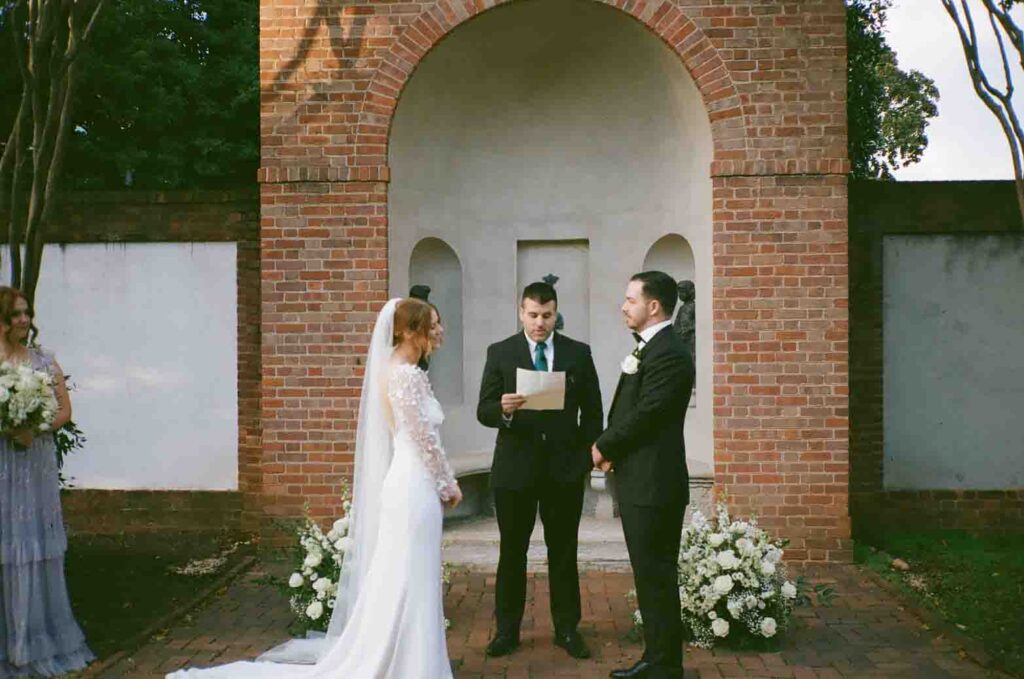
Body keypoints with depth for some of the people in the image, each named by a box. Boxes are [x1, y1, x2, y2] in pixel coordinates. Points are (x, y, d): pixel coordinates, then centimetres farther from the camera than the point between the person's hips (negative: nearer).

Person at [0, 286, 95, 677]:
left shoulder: (45, 361, 9)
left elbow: (64, 410, 6)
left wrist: (34, 429, -11)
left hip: (36, 463, 2)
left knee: (37, 547, 6)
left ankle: (39, 637, 16)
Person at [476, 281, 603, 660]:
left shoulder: (578, 353, 4)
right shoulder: (499, 353, 1)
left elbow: (592, 412, 6)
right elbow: (484, 411, -4)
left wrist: (588, 458, -3)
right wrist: (503, 410, -26)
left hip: (565, 469, 1)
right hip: (514, 468, 0)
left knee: (563, 552, 8)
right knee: (512, 552, 7)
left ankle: (567, 629, 19)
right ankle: (507, 630, 17)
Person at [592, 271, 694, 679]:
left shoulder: (668, 354, -17)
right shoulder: (649, 348, 15)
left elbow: (644, 416, -21)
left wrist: (603, 447, -6)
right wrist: (610, 449, -1)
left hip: (653, 485, -10)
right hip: (640, 482, 10)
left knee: (656, 577, -1)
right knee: (650, 574, 17)